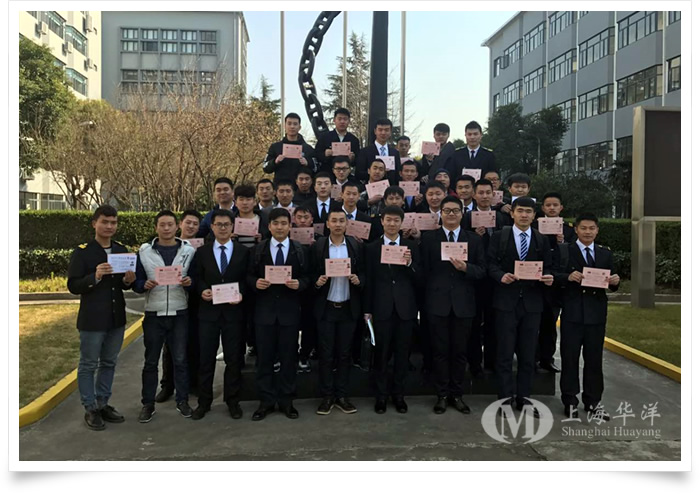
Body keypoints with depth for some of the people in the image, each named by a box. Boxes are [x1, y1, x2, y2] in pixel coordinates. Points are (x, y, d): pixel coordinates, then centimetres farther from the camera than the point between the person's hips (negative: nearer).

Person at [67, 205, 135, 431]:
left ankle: (103, 404, 28)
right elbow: (73, 286, -12)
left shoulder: (122, 250, 7)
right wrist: (95, 277, -27)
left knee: (109, 363, 15)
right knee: (88, 365, 6)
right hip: (92, 319, -5)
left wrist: (128, 280, -9)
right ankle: (90, 409, 18)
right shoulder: (82, 252, -9)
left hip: (116, 318, 6)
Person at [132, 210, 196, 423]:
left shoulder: (189, 250, 2)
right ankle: (148, 404, 20)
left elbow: (195, 280, 5)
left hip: (180, 314, 0)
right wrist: (145, 285, -18)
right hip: (154, 314, 0)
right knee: (151, 361, 8)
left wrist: (189, 283, -16)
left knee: (180, 359, 7)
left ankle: (182, 401, 20)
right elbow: (137, 283, 3)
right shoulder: (144, 251, 2)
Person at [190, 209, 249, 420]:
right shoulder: (202, 252, 8)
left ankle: (232, 401, 21)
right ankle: (204, 401, 19)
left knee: (233, 358, 8)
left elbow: (248, 279, 1)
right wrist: (202, 291, -12)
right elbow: (196, 279, 7)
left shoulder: (244, 252, 3)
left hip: (234, 311, -1)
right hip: (208, 311, 1)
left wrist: (242, 294, -16)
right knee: (206, 358, 6)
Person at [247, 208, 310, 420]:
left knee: (288, 357, 7)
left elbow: (307, 277, 2)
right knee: (264, 357, 6)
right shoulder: (259, 249, 6)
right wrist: (256, 282, -16)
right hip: (265, 310, 1)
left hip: (289, 310, 0)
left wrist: (299, 284, -18)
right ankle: (266, 401, 18)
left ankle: (286, 400, 20)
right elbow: (249, 276, 5)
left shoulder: (299, 250, 4)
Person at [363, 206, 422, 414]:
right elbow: (369, 281, 3)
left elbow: (418, 280, 2)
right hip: (382, 307, -1)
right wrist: (367, 309, 2)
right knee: (381, 353, 6)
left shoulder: (411, 246, 5)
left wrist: (410, 263, -17)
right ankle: (381, 395, 20)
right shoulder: (372, 248, 4)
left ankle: (399, 394, 23)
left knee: (402, 353, 9)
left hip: (405, 307, 1)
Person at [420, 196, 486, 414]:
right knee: (440, 351, 6)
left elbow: (482, 270, 3)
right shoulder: (428, 238, 4)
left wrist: (466, 268, -16)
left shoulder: (474, 239, 8)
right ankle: (442, 395, 17)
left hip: (463, 303, 1)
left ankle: (456, 394, 21)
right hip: (438, 302, -1)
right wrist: (426, 297, -8)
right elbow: (424, 269, 0)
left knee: (460, 351, 9)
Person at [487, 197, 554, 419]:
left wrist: (548, 278, -13)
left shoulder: (542, 240, 10)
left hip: (532, 302, 3)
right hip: (506, 301, -2)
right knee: (505, 352, 2)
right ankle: (506, 398, 11)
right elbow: (491, 264, -2)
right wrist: (501, 276, -20)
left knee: (528, 353, 8)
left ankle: (523, 397, 20)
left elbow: (547, 268, 9)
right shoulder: (499, 237, 3)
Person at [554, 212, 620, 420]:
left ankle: (593, 401, 22)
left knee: (594, 359, 10)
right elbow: (554, 276, -7)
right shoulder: (564, 250, 1)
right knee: (570, 358, 5)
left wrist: (615, 281, -13)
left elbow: (612, 283, 9)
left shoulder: (605, 253, 11)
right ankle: (570, 401, 16)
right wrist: (568, 277, -26)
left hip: (597, 313, 3)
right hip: (572, 312, -3)